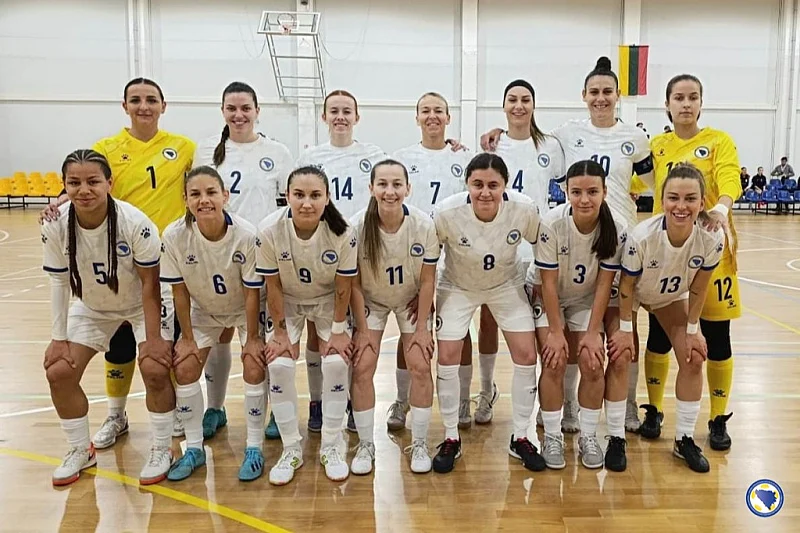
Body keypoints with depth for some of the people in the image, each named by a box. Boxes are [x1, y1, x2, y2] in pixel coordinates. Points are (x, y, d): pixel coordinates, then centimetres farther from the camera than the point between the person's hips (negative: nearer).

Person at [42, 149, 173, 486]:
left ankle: (161, 450, 5)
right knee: (58, 372, -3)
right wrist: (58, 338, -7)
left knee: (155, 369, -19)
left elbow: (150, 283, -22)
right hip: (91, 307, 4)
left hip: (141, 306, -4)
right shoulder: (55, 226, -20)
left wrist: (153, 337, -20)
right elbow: (59, 282, -9)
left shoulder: (135, 223, -30)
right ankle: (81, 451, 20)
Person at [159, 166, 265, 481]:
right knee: (184, 369, -5)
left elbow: (251, 292, -21)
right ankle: (194, 448, 14)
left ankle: (254, 448, 4)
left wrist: (251, 338, -15)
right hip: (203, 310, 3)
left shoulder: (247, 235, -32)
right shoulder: (174, 236, -26)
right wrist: (187, 337, -8)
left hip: (245, 310, -2)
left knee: (254, 368, -14)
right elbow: (179, 291, -14)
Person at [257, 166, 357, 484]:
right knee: (279, 365, -15)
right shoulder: (269, 231, -28)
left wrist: (338, 331, -12)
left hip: (328, 300, 0)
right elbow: (273, 285, -16)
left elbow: (343, 286, -16)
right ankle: (291, 450, 5)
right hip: (287, 301, 1)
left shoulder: (343, 233, -29)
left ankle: (332, 447, 6)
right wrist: (281, 332, -11)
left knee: (337, 362, -16)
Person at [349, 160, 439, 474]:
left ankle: (419, 444, 12)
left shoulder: (424, 225, -25)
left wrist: (422, 328, -11)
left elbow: (427, 280, -14)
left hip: (411, 300, 0)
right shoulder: (357, 227, -26)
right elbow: (354, 284, -15)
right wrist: (362, 329, -12)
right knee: (362, 368, -8)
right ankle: (366, 445, 10)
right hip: (370, 302, 0)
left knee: (420, 366, -7)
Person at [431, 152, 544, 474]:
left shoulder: (525, 210, -27)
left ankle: (520, 438, 16)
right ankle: (451, 439, 13)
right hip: (457, 288, -1)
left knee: (526, 356, -4)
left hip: (507, 286, 1)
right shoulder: (447, 213, -30)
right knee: (447, 358, -7)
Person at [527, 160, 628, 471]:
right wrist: (555, 331, -18)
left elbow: (603, 285, -14)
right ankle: (552, 437, 5)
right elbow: (548, 283, -22)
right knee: (555, 362, -12)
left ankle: (589, 437, 11)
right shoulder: (552, 224, -29)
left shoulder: (614, 231, -22)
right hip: (546, 299, -2)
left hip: (585, 300, 2)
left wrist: (593, 332, -14)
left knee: (593, 363, -8)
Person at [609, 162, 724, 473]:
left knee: (693, 360, -2)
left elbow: (698, 288, -13)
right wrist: (625, 329, -14)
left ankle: (684, 440, 15)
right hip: (633, 294, -3)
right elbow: (626, 286, -22)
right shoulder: (641, 237, -38)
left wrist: (692, 329, -5)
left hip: (672, 296, 3)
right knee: (621, 357, -9)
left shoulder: (712, 238, -30)